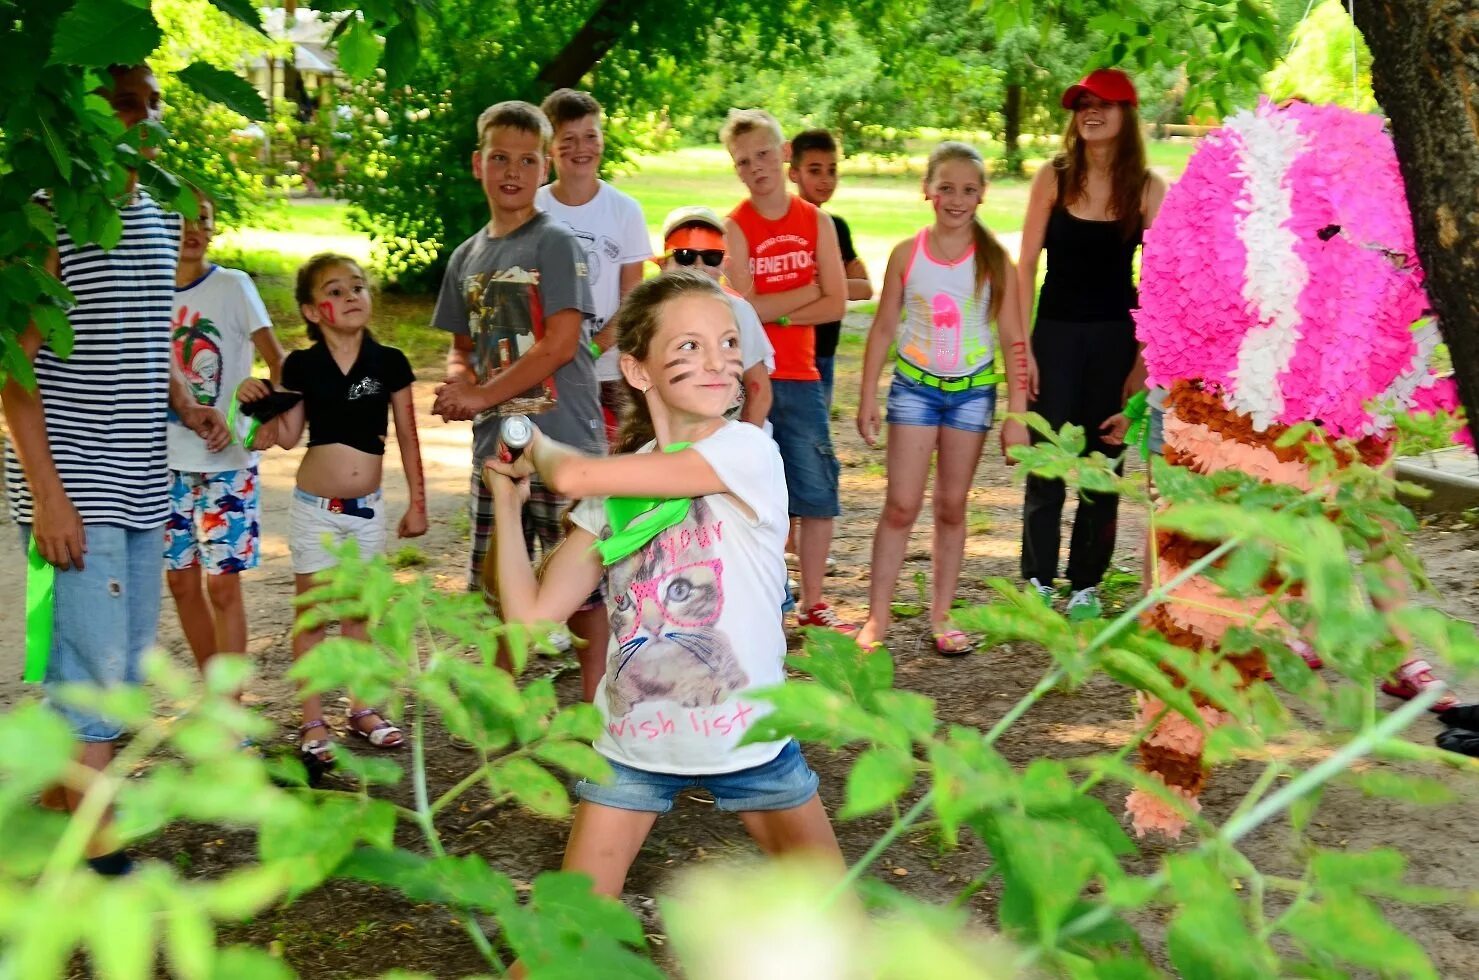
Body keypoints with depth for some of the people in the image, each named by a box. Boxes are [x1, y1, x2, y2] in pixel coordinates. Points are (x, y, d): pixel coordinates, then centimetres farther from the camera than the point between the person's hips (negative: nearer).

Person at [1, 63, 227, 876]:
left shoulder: (159, 219, 13)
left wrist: (185, 404, 5)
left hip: (140, 484, 8)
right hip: (74, 486, -8)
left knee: (126, 667, 12)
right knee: (94, 668, -7)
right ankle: (97, 859, 2)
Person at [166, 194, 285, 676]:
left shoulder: (233, 286, -6)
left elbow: (275, 358, -12)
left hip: (227, 459, -4)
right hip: (170, 460, 5)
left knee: (223, 582, -4)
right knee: (180, 579, 10)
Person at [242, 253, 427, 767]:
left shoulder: (389, 362, -4)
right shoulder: (301, 365, -5)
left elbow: (407, 436, 2)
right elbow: (288, 435, 0)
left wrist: (417, 502, 2)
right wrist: (258, 402, -18)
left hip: (368, 506, 1)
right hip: (315, 506, -1)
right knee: (313, 612, 4)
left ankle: (361, 708, 25)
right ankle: (313, 723, 12)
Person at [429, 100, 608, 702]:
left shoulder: (554, 242, -7)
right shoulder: (467, 257, 12)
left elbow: (560, 343, -14)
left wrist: (483, 396, -11)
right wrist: (459, 385, -3)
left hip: (564, 442, -6)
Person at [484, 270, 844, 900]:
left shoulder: (746, 451, -17)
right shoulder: (615, 486, 1)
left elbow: (574, 476, -24)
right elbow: (532, 611, 0)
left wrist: (539, 447, -2)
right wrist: (507, 500, -2)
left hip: (748, 736, -3)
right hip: (633, 739, 3)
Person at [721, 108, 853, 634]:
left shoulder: (816, 222, 6)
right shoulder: (734, 227, -4)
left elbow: (835, 304, -1)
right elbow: (742, 308, -15)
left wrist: (776, 312, -11)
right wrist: (806, 291, -6)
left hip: (801, 377, 3)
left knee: (817, 492, 5)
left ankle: (811, 603, 18)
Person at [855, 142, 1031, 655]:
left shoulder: (995, 260, -4)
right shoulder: (906, 253, -2)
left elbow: (1013, 340, -2)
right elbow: (884, 328, 4)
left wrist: (1017, 415, -5)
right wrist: (868, 398, 1)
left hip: (973, 391, 1)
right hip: (915, 387, 0)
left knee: (952, 507, 9)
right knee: (901, 505, -3)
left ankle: (941, 615, 19)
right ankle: (877, 617, 3)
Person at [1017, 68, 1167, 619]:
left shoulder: (1147, 188, -1)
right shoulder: (1054, 178, 0)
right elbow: (1027, 263, 0)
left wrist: (1145, 357, -7)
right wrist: (1021, 345, -6)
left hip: (1116, 336, 0)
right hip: (1056, 331, 0)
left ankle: (1087, 585, 17)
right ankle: (1039, 580, 11)